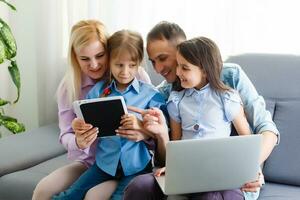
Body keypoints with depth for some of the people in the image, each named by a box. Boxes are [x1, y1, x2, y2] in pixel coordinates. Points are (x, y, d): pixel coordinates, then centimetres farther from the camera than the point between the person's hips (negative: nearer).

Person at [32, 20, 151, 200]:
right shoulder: (68, 87, -4)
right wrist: (77, 142, -28)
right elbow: (65, 136, -3)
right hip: (89, 161, 4)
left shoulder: (137, 76, -13)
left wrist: (143, 133, -33)